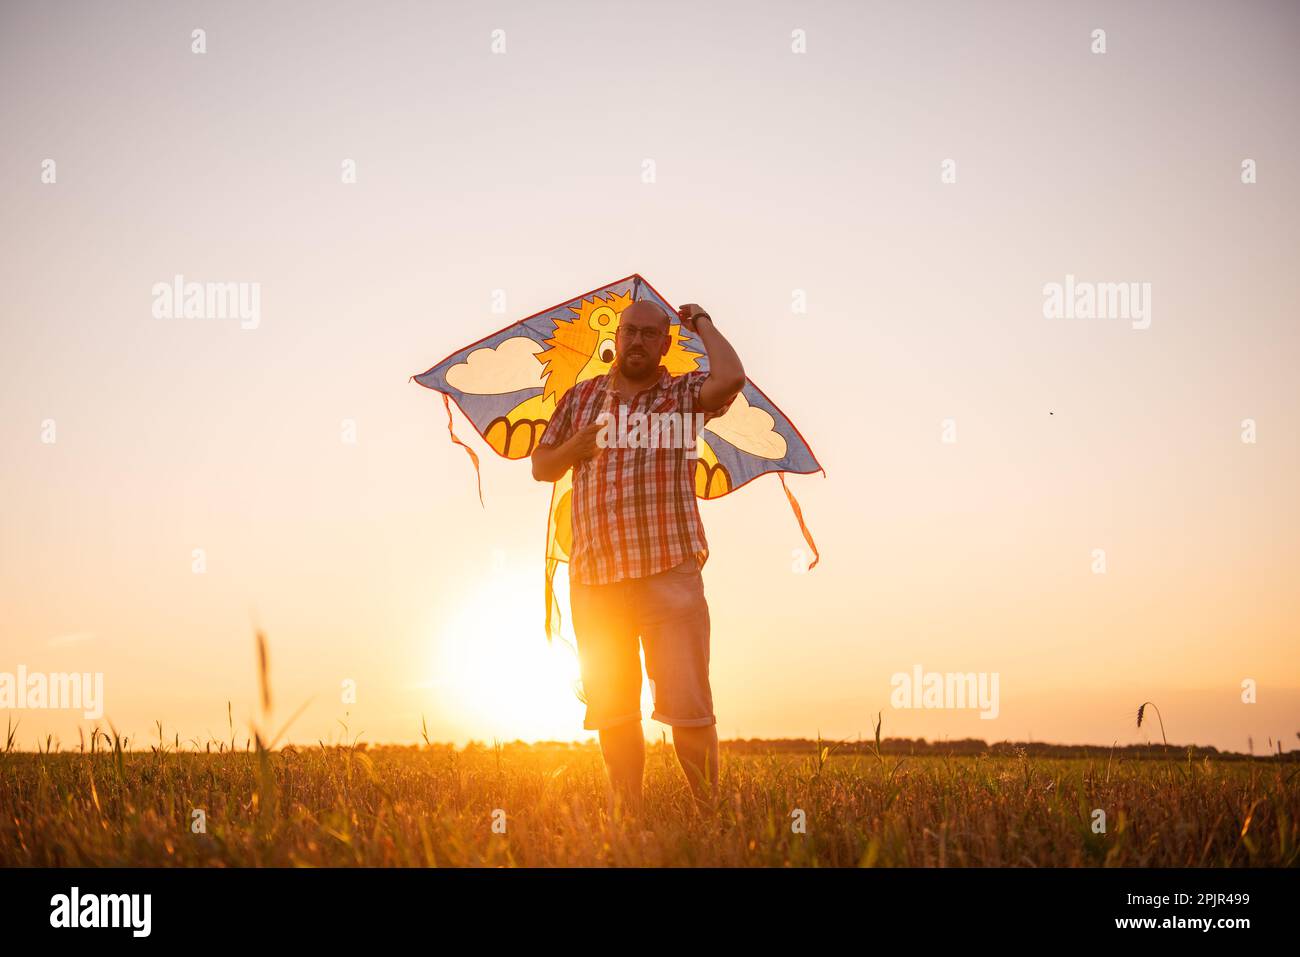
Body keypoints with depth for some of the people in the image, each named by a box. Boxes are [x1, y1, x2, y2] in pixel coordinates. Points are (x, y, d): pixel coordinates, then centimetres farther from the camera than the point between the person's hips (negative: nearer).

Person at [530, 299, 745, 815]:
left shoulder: (683, 394, 5)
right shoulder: (580, 397, 16)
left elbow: (730, 378, -18)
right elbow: (541, 466, 19)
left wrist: (702, 324, -1)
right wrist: (575, 446, -2)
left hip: (669, 571, -4)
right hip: (594, 577, 4)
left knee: (688, 703, -8)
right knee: (611, 708, 9)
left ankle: (709, 810, 3)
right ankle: (627, 812, 18)